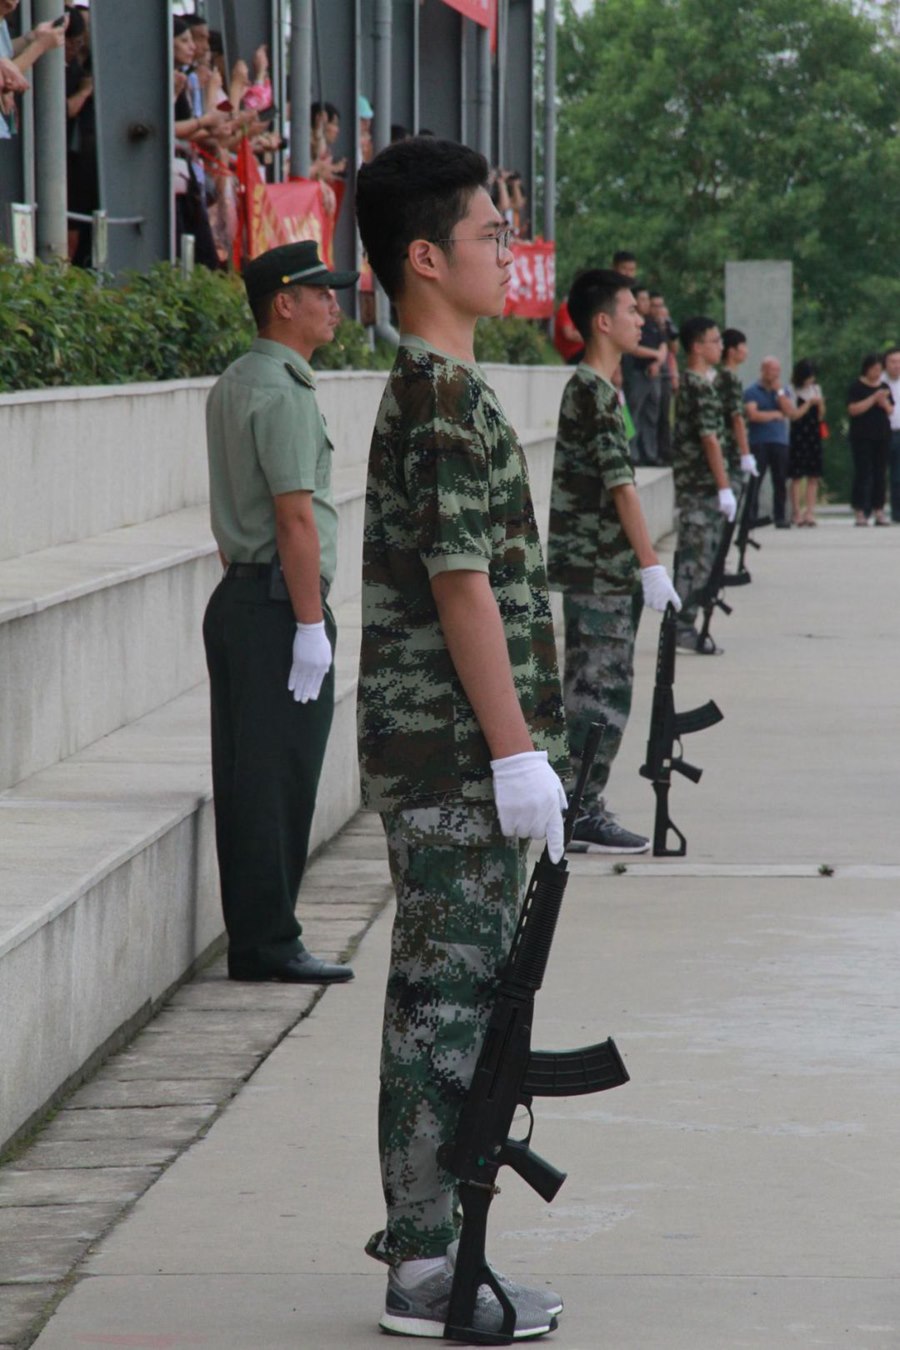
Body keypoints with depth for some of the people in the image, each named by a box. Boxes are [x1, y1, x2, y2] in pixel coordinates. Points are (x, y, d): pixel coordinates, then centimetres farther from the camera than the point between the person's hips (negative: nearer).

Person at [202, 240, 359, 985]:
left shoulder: (233, 385, 15)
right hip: (279, 602, -10)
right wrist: (311, 625, -18)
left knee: (245, 778, 11)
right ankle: (269, 943, -2)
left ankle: (252, 937, 16)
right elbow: (296, 518, -19)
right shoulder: (282, 392, -15)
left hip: (237, 594, 10)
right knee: (279, 780, -5)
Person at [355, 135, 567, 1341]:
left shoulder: (421, 388, 16)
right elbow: (464, 584, -20)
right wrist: (517, 752, -19)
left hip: (430, 749, 10)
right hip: (457, 753, -10)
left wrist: (517, 744, 23)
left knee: (437, 988, 15)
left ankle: (421, 1223, 24)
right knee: (451, 993, -5)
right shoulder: (449, 396, -16)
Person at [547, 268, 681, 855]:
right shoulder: (594, 392, -16)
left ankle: (582, 809, 17)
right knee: (600, 691, -6)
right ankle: (583, 816, -2)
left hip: (595, 566, 10)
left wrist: (640, 561, 23)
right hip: (599, 567, -10)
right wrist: (650, 563, -21)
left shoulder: (593, 387, 16)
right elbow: (620, 483, -20)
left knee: (596, 689, 13)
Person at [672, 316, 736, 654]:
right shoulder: (701, 387, -15)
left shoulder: (689, 382, 14)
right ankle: (683, 627, -5)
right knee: (696, 557, -7)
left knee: (691, 554, 12)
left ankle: (683, 625, 15)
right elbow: (710, 439, -19)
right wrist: (725, 487, -18)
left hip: (690, 482, 10)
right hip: (701, 484, -10)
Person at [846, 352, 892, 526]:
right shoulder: (857, 387, -4)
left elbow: (890, 411, 16)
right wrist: (874, 398, -17)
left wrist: (885, 403, -6)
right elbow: (853, 409, -14)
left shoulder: (884, 387, 13)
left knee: (880, 473, 4)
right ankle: (859, 512, -7)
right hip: (862, 438, -5)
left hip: (882, 436, 5)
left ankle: (879, 510, 6)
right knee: (863, 473, -8)